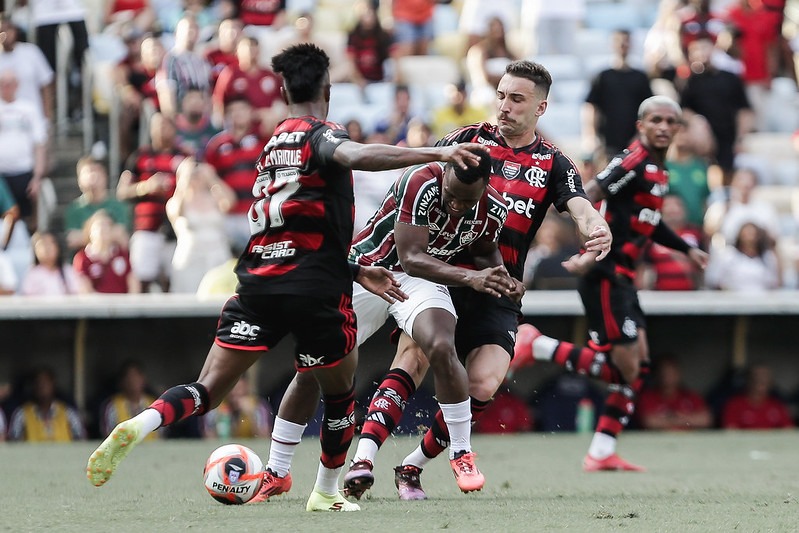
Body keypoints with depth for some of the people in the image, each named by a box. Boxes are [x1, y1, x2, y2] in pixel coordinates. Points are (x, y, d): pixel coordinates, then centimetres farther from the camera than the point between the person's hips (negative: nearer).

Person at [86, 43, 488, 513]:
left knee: (209, 390, 0)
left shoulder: (274, 144, 20)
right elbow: (355, 156, -29)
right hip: (316, 292, -6)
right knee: (340, 393, 18)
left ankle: (139, 425, -25)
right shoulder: (321, 135, -3)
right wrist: (436, 153, -33)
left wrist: (357, 271, 30)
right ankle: (327, 493, 28)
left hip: (259, 281, 6)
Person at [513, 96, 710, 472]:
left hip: (620, 277, 10)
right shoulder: (634, 161, -14)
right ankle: (537, 346, -2)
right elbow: (586, 199, -24)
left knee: (638, 366, 9)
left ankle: (601, 454, 11)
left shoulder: (656, 170, 17)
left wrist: (686, 249, 34)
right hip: (605, 275, -10)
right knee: (624, 367, -12)